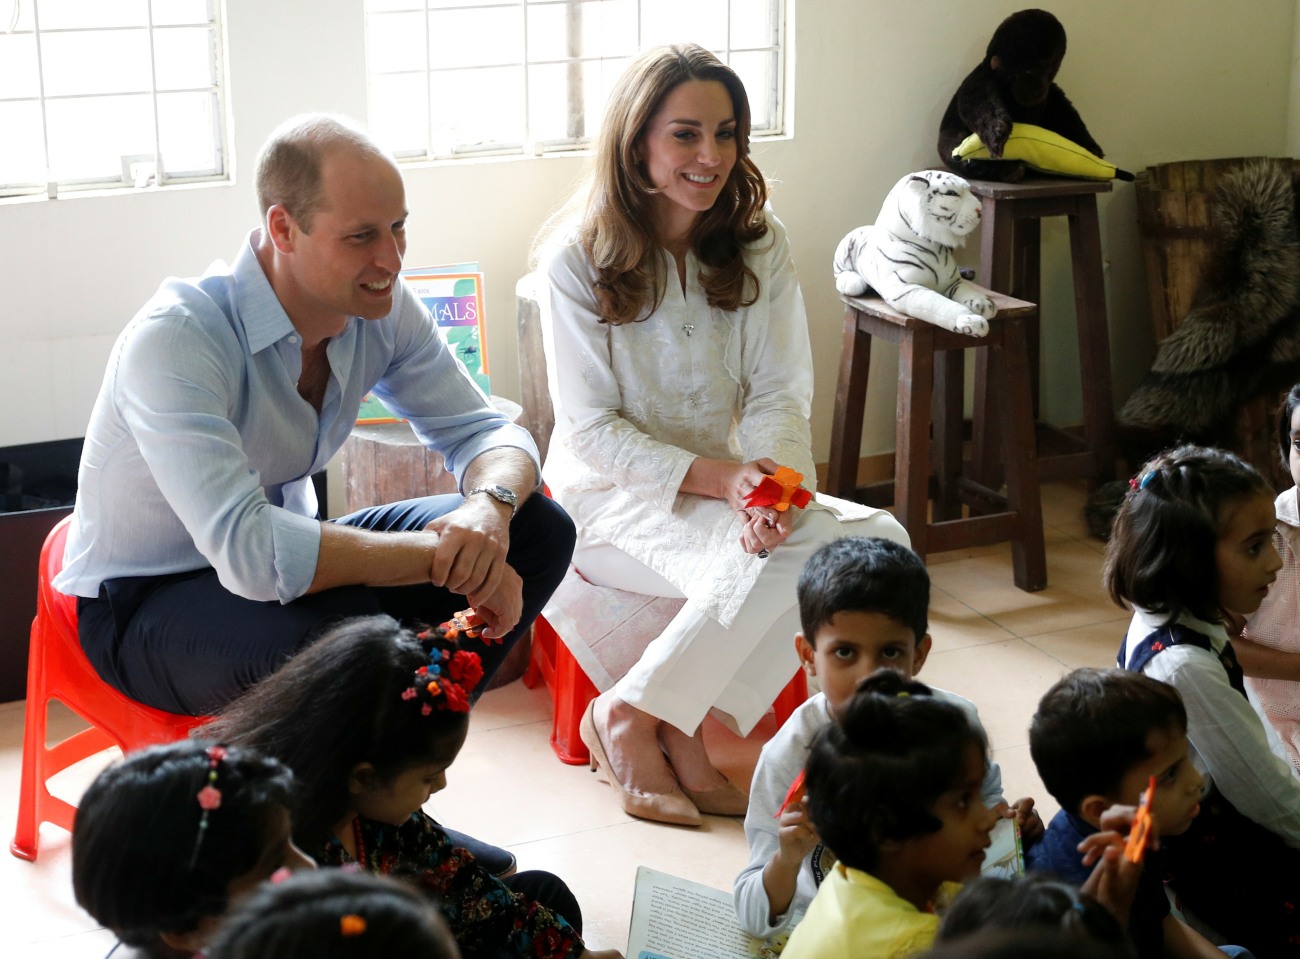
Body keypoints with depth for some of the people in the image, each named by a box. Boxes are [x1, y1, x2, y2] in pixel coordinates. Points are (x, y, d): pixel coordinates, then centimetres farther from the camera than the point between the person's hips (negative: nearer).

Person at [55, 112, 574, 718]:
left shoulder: (382, 305, -9)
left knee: (538, 527, -7)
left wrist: (489, 508, -26)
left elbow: (480, 430, -1)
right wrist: (445, 557, -34)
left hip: (289, 556, 7)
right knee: (339, 626, -39)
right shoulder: (175, 338, -30)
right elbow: (248, 552, -39)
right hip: (146, 606, -7)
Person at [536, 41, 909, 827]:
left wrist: (772, 479, -24)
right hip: (613, 495, -5)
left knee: (881, 540, -22)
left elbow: (780, 395, -2)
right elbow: (594, 430, -10)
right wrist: (716, 477, -23)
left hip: (727, 483, 6)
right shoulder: (579, 259, -9)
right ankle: (630, 725, -14)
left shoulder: (760, 246, 3)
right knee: (759, 562, -35)